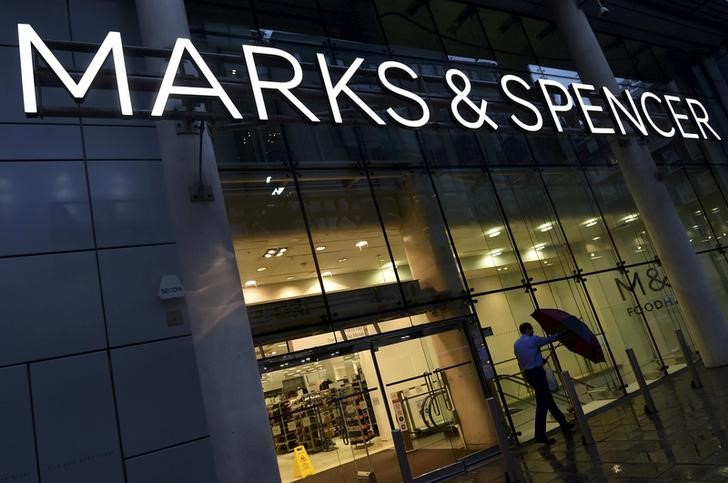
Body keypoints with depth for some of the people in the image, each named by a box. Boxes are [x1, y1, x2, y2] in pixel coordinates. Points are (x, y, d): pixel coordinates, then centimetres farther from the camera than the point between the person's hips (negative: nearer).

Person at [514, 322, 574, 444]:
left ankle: (564, 424, 30)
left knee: (548, 399, 18)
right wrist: (561, 335, 18)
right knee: (542, 403, -7)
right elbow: (549, 339, 3)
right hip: (537, 372, -8)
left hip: (527, 373, 8)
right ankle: (540, 435, -9)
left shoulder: (516, 344, 12)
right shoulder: (533, 340, -8)